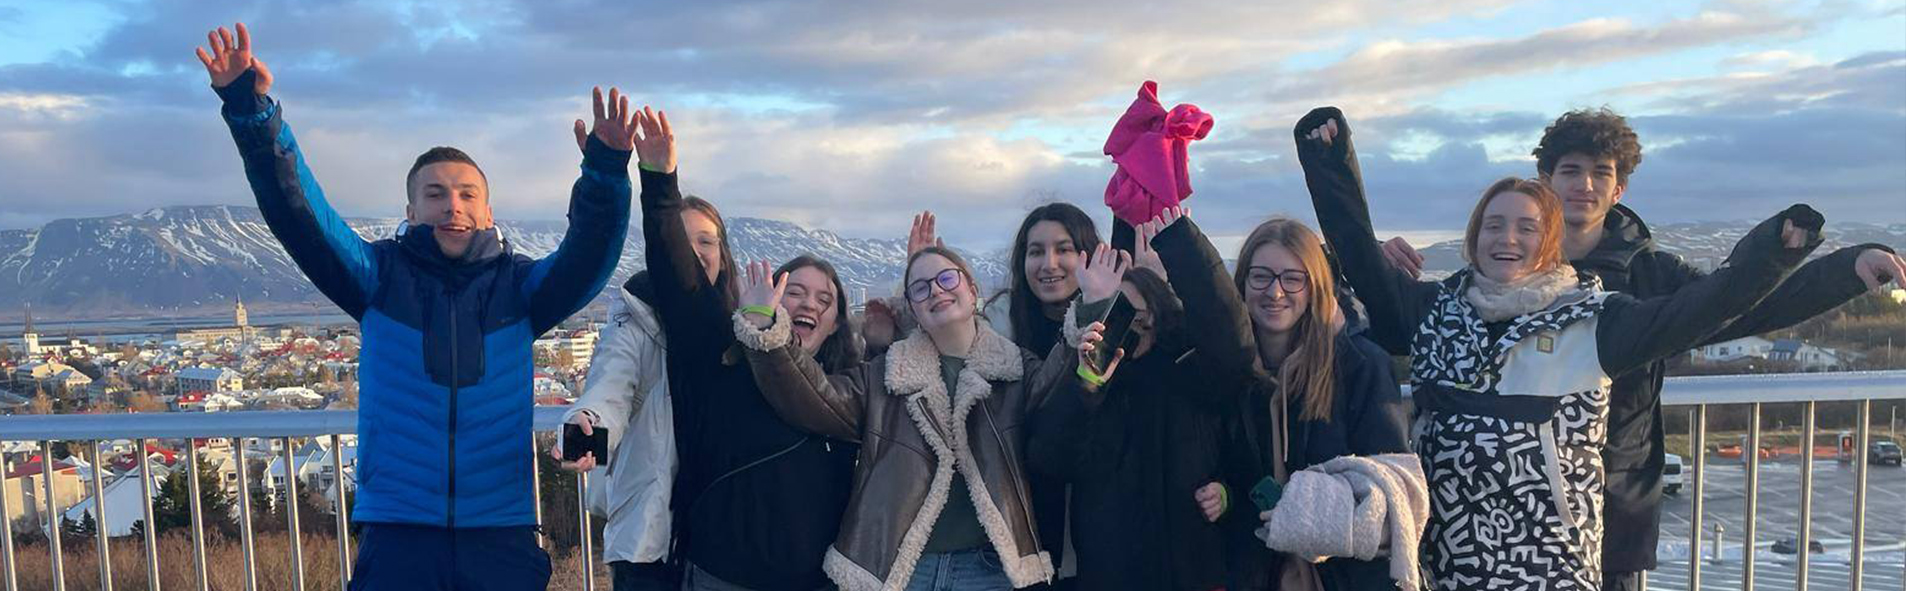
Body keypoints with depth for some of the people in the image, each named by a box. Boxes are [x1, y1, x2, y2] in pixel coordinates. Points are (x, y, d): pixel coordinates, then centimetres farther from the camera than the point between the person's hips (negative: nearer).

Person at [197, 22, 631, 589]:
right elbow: (299, 215, -7)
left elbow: (588, 258, -13)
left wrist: (605, 173, -30)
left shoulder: (519, 286, 4)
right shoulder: (381, 277, 4)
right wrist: (253, 114, -21)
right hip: (397, 537, 0)